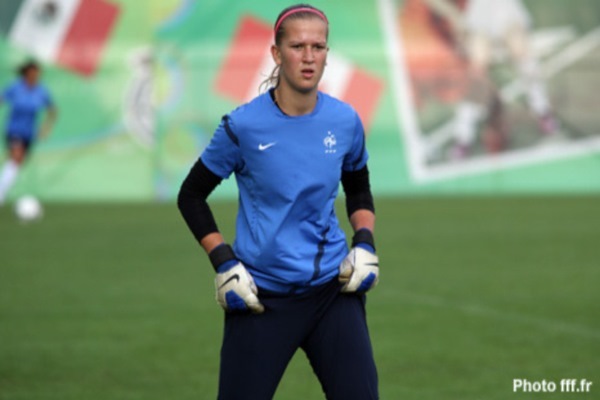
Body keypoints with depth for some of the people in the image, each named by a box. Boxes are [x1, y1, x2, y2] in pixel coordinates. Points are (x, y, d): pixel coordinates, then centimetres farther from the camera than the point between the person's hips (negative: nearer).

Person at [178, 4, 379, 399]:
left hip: (333, 290, 3)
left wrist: (365, 243, 2)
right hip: (261, 297, -3)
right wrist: (223, 262, -7)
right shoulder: (244, 125, -9)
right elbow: (191, 196, 3)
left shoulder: (345, 122, 0)